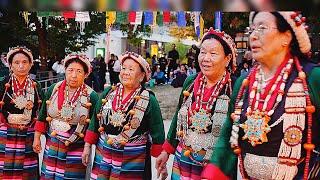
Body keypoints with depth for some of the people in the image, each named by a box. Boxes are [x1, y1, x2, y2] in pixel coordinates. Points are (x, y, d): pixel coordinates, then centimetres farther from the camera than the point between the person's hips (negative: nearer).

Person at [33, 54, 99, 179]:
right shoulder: (53, 89, 0)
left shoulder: (91, 96, -10)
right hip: (52, 146, 3)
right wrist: (37, 138, 8)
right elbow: (42, 116, 8)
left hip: (76, 149, -3)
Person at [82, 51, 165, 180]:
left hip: (132, 161, -3)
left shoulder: (149, 100, -8)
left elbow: (157, 135, -6)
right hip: (103, 155, 4)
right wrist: (87, 146, 8)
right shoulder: (108, 93, 3)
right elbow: (95, 121, 10)